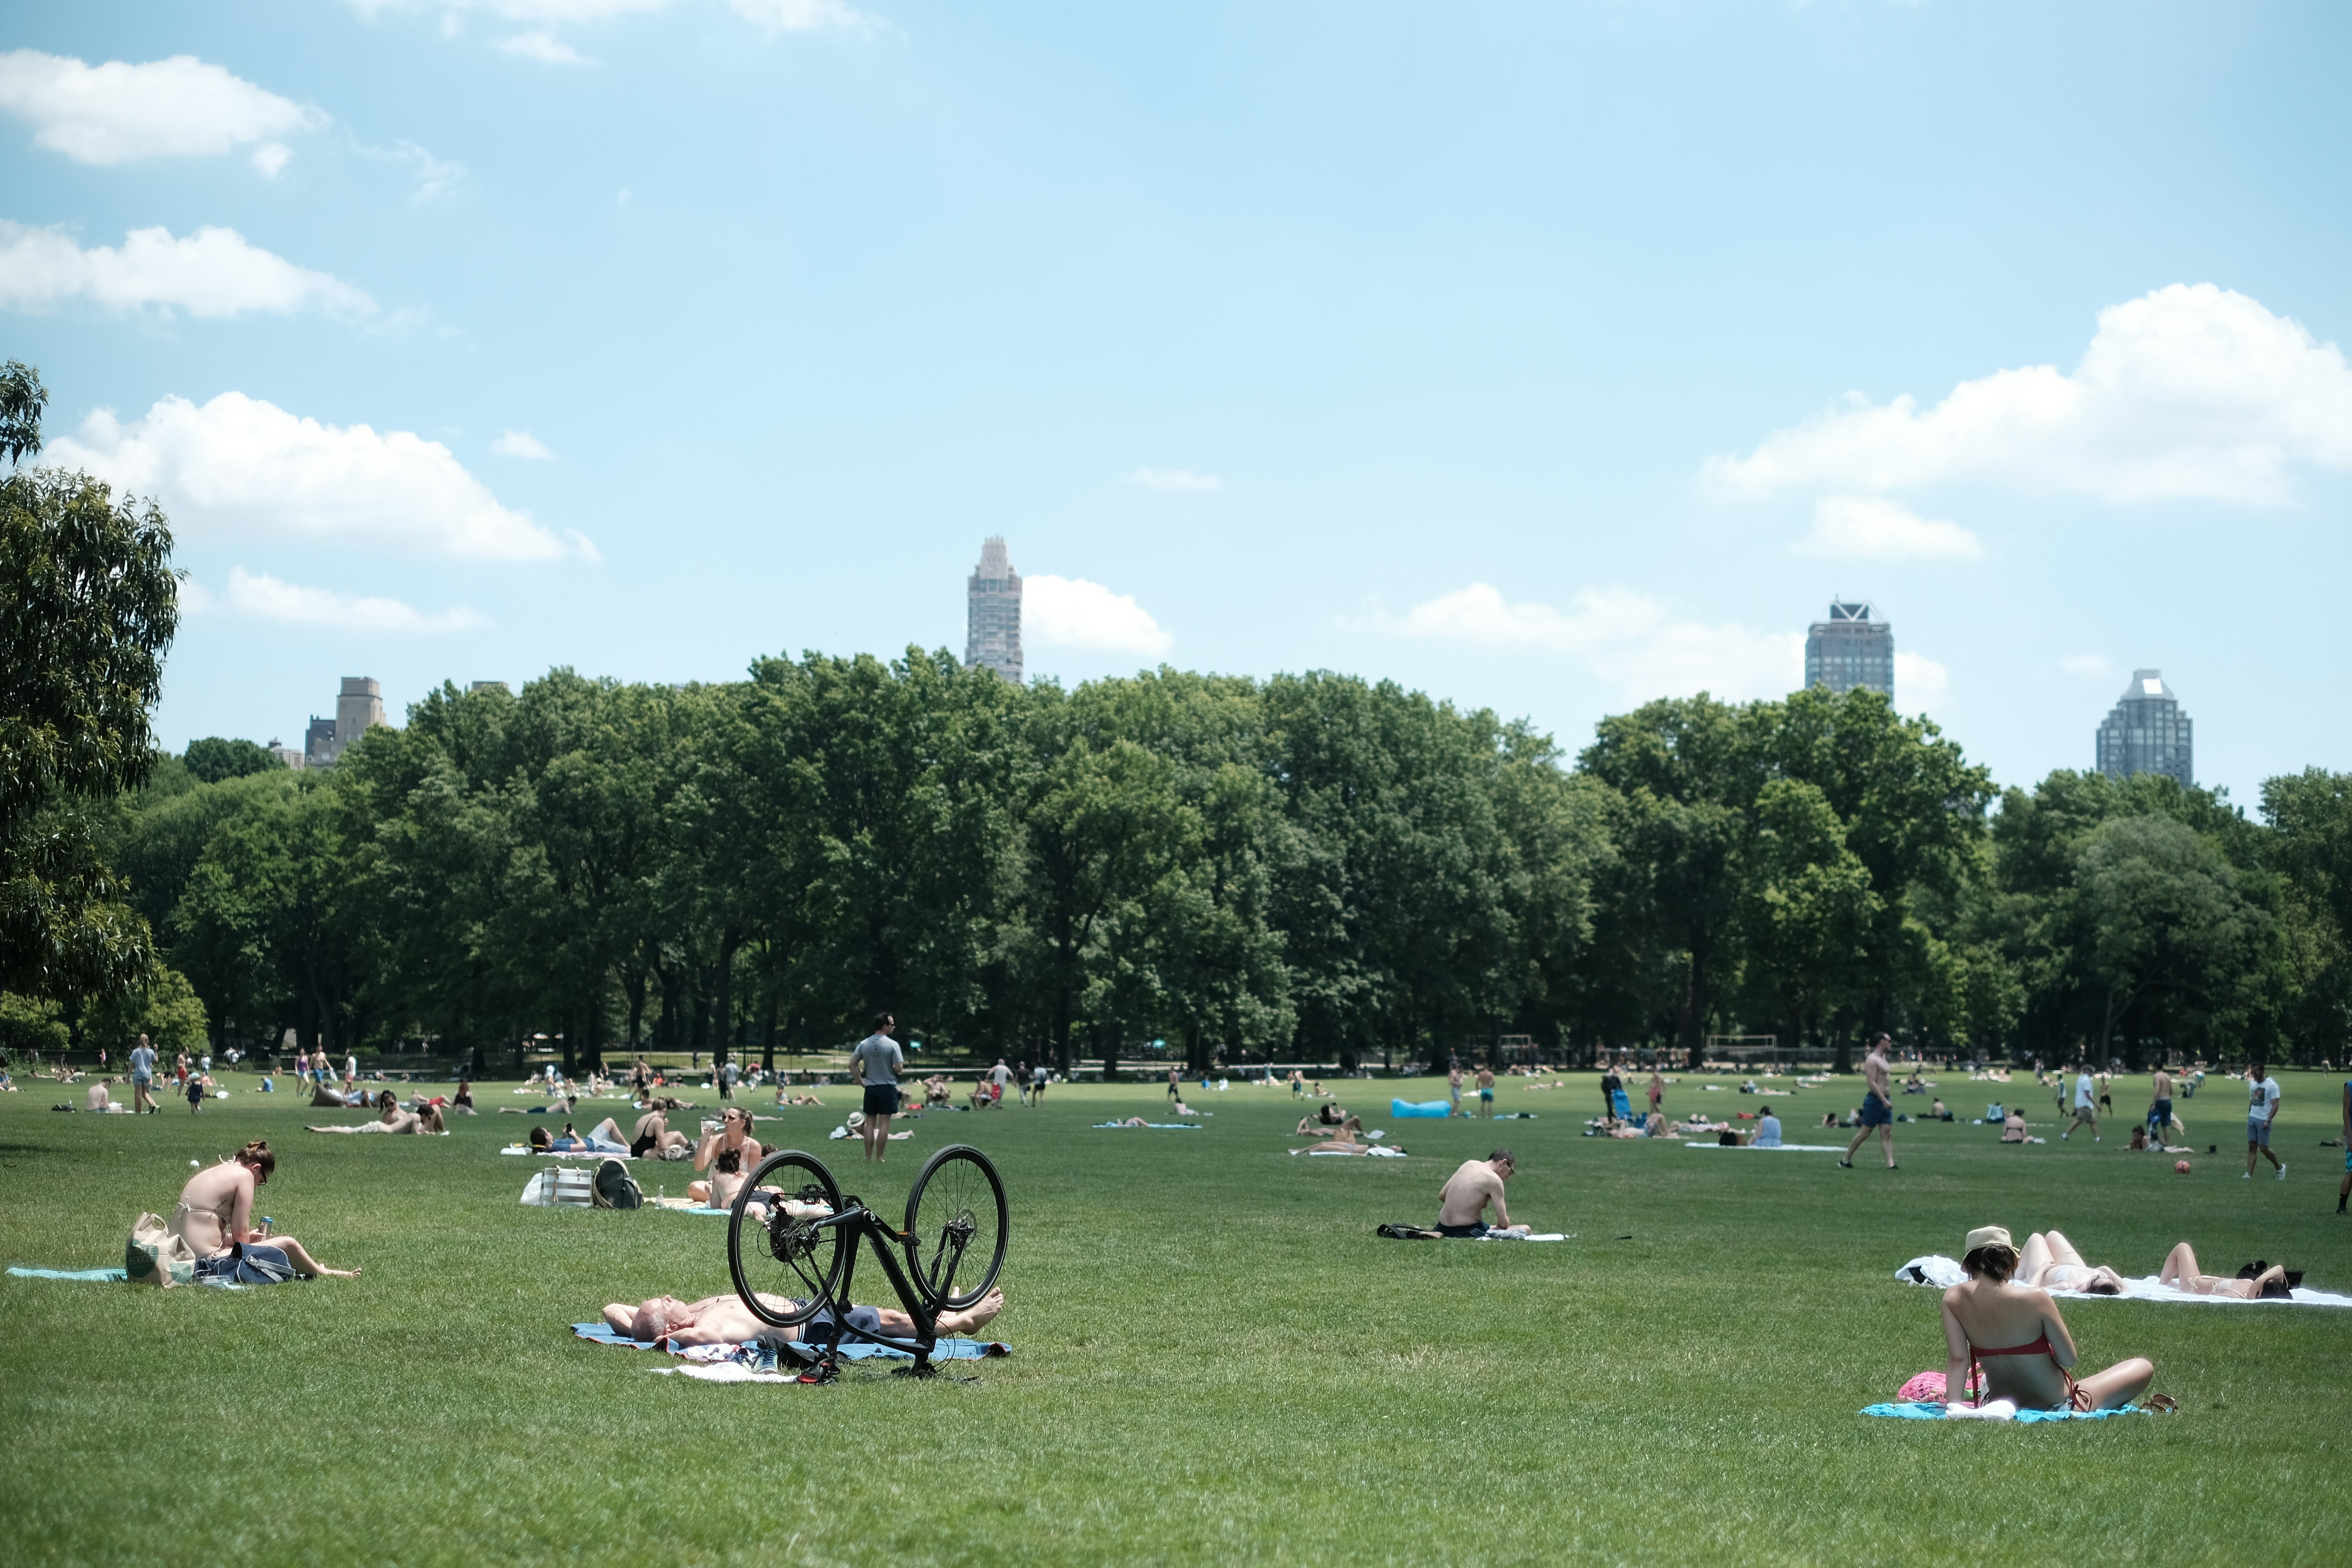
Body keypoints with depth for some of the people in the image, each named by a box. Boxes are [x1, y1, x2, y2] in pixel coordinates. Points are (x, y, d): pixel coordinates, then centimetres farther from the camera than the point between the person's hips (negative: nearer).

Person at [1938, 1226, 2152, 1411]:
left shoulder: (1954, 1299, -12)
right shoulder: (2036, 1299, -23)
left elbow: (1958, 1360, -16)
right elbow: (2068, 1359, -15)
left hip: (2004, 1399, 5)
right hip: (2057, 1406, -5)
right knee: (2143, 1367, 12)